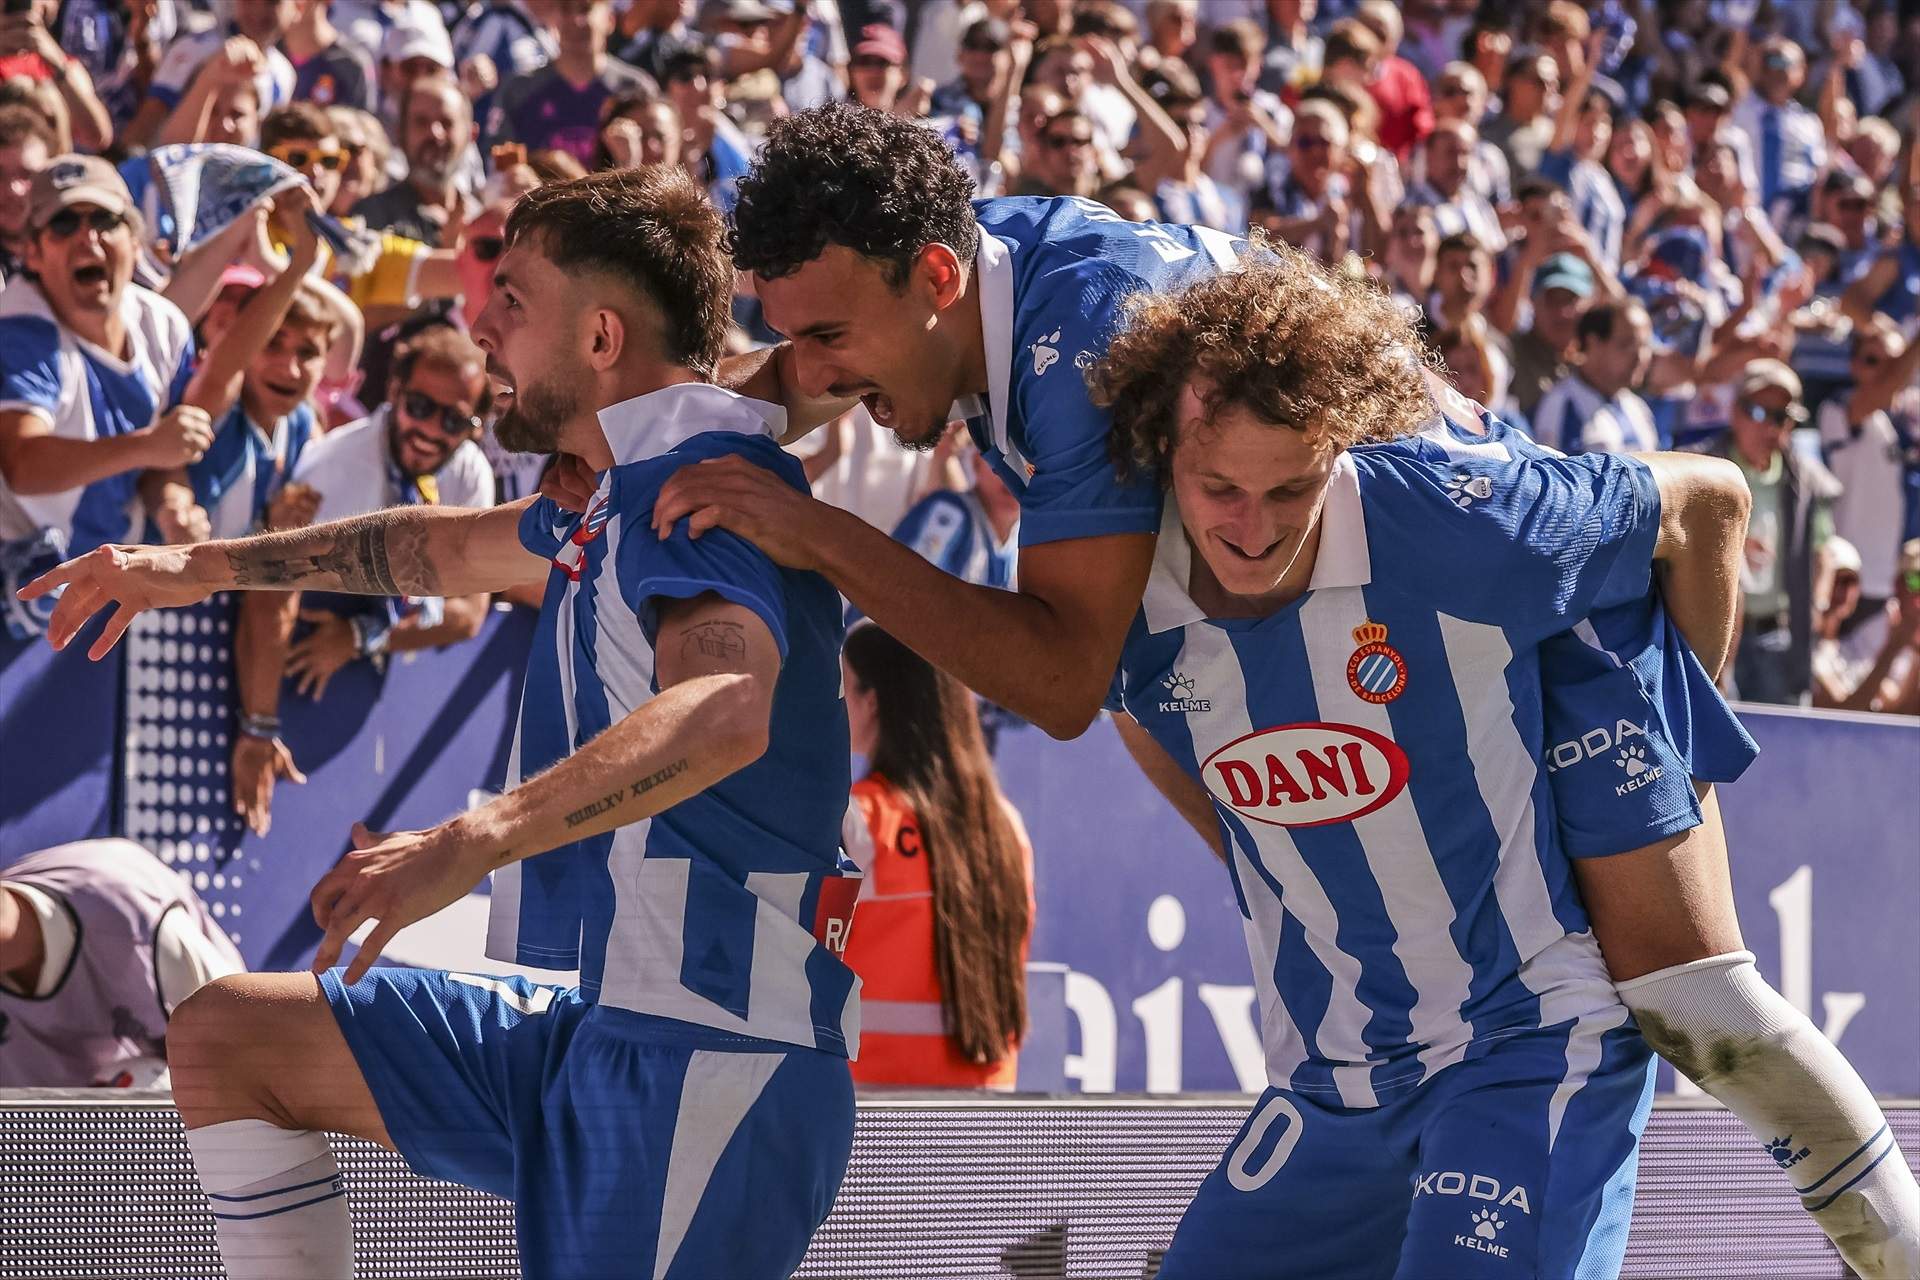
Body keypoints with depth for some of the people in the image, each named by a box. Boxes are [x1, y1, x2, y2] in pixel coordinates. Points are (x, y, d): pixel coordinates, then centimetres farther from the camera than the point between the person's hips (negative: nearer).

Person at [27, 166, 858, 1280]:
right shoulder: (629, 494, 19)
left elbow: (723, 710, -33)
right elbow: (452, 547, 40)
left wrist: (476, 842, -42)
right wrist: (201, 566, 45)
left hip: (712, 1047, -10)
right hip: (594, 1021, 10)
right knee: (225, 1037, 11)